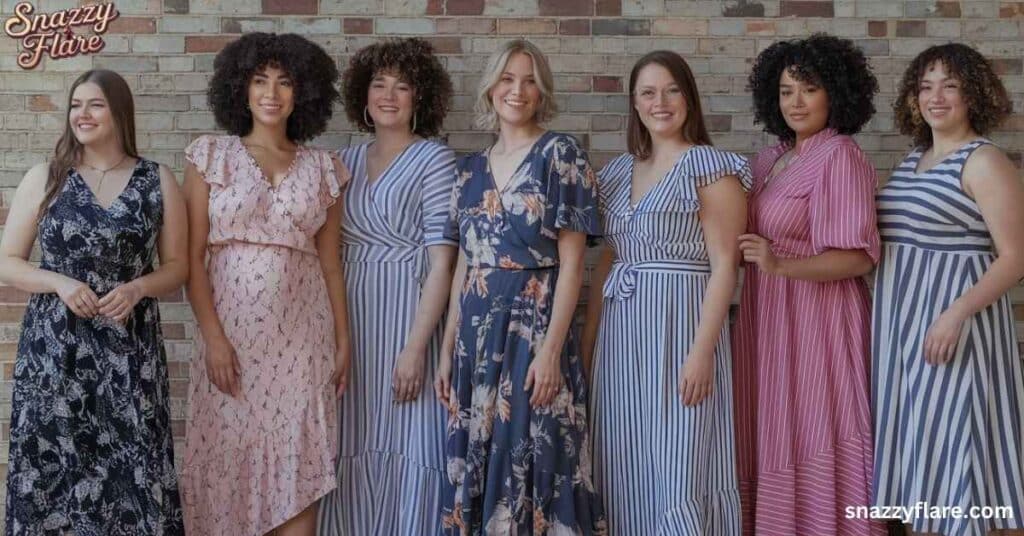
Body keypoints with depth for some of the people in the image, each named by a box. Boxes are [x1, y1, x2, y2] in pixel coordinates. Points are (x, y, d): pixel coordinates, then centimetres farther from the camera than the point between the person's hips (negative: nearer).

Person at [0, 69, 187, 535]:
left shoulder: (158, 181, 4)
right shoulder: (43, 178, 4)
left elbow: (177, 267, 7)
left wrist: (136, 288, -12)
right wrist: (61, 284, -12)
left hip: (129, 350, 0)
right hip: (53, 349, 0)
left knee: (130, 468, -2)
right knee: (52, 467, 2)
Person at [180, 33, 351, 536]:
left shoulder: (323, 167, 7)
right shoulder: (211, 155, 2)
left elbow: (330, 261, 9)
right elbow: (192, 256, -2)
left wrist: (343, 339, 5)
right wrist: (212, 336, -10)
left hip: (301, 333, 1)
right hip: (232, 328, -1)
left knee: (299, 464, 3)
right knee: (230, 456, 5)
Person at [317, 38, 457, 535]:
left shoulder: (435, 160, -5)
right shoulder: (348, 160, 11)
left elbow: (441, 263, -11)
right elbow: (330, 251, 13)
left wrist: (415, 347, -17)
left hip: (408, 315, -5)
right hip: (350, 318, 5)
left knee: (405, 446, 0)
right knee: (354, 449, 9)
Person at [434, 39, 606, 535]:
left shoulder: (560, 154, -4)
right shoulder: (471, 168, 12)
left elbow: (571, 261, -9)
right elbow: (464, 264, 13)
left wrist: (551, 348, -16)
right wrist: (448, 348, 9)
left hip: (534, 324, -5)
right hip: (477, 331, 5)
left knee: (531, 459, -1)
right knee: (477, 462, 10)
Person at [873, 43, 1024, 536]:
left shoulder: (984, 162, -11)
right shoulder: (913, 158, 12)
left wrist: (956, 314, -26)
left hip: (954, 327, -7)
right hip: (905, 324, 8)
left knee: (957, 448, -2)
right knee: (916, 445, 14)